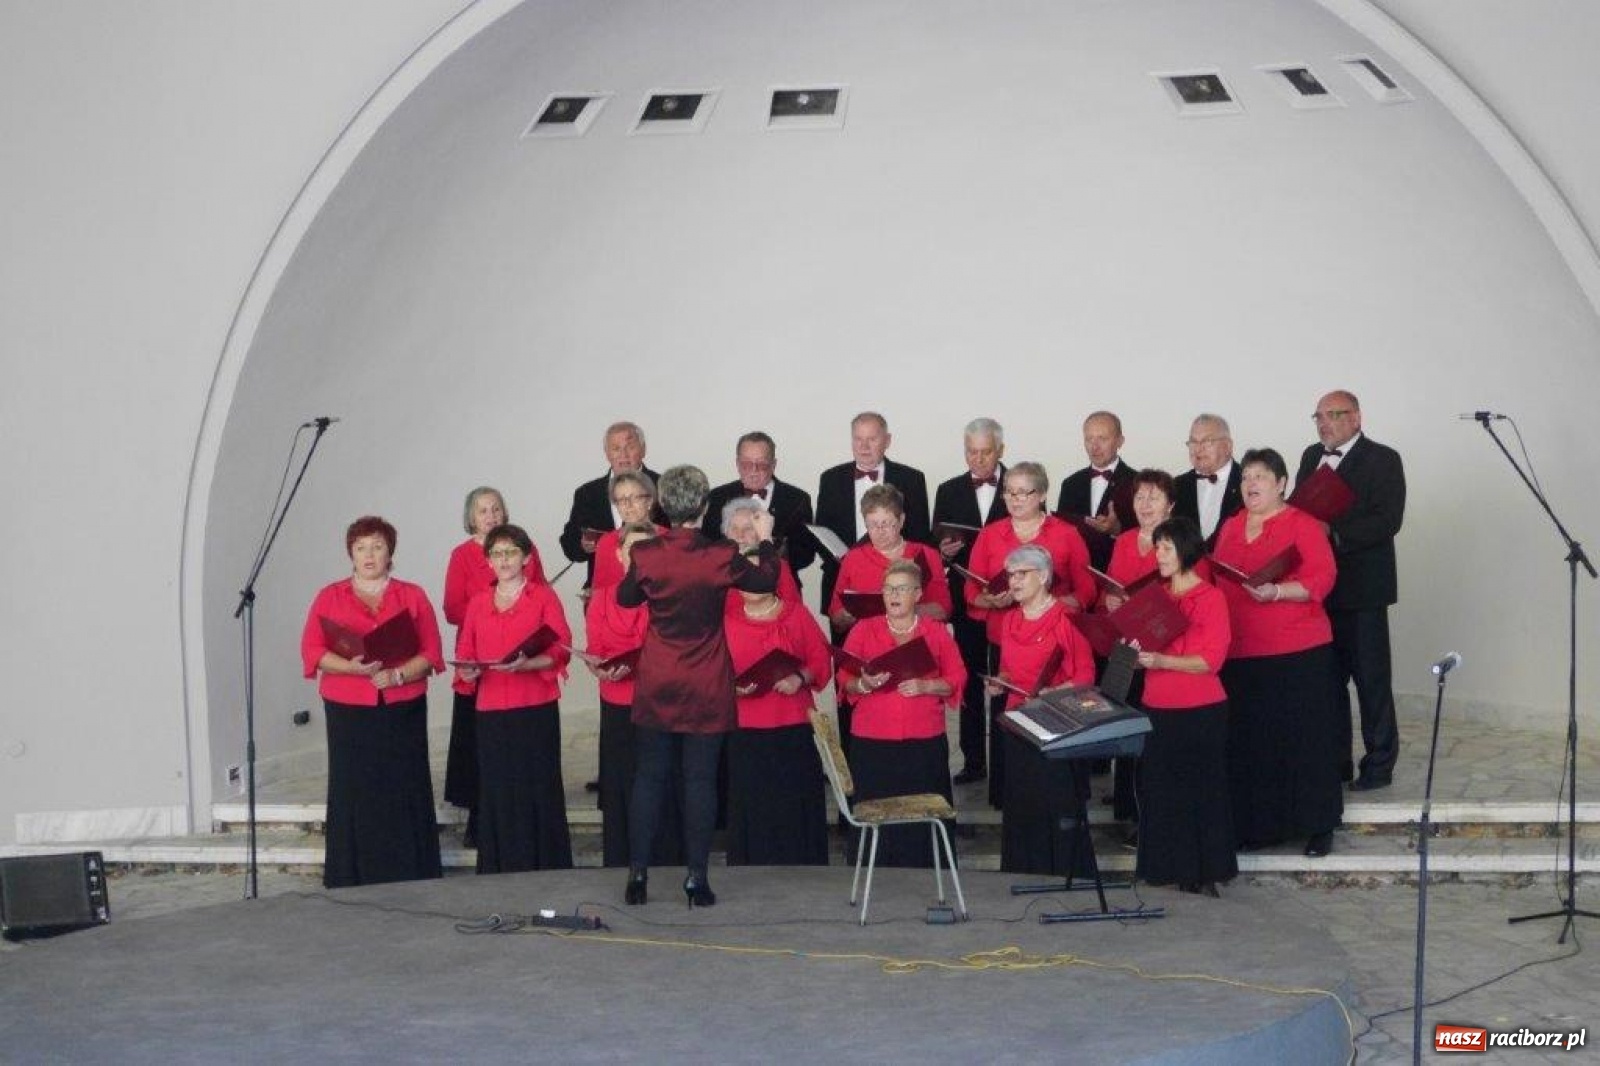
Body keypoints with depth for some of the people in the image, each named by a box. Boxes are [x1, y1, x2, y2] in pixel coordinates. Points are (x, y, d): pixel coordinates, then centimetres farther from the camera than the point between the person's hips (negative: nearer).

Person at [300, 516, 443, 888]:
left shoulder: (412, 596, 10)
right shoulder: (329, 598, 10)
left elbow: (430, 653, 3)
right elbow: (312, 651, 0)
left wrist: (397, 675, -15)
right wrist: (353, 668, -16)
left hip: (403, 712, 0)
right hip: (349, 713, 0)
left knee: (404, 795, -3)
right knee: (354, 795, -3)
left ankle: (410, 882, 3)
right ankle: (353, 883, 4)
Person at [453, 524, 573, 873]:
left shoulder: (543, 596, 4)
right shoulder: (478, 603, 15)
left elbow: (561, 649, -4)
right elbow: (465, 655, 15)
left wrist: (525, 664, -20)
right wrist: (468, 671, -7)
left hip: (536, 710, -3)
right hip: (491, 711, 3)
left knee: (536, 788, -3)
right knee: (497, 791, 2)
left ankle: (543, 867, 3)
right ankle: (500, 868, 9)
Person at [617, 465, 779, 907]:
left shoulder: (645, 554, -10)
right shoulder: (722, 556, -14)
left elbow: (625, 598, 9)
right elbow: (767, 581, 5)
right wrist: (765, 539, 19)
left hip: (655, 687, 2)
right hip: (706, 689, -1)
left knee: (648, 778, 10)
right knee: (700, 780, 5)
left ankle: (638, 874, 12)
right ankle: (696, 879, 7)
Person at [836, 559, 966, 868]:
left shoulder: (937, 632, 8)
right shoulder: (863, 630, 8)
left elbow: (957, 679, 5)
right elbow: (845, 680, 6)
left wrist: (926, 686, -12)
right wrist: (865, 684, -15)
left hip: (925, 740, 0)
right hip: (873, 741, 0)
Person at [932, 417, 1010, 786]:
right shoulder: (949, 491, 10)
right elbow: (938, 546, 10)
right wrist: (944, 552, -13)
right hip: (966, 600, 3)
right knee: (970, 681, 7)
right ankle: (974, 760, 14)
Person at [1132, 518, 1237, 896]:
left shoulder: (1210, 598, -8)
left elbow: (1211, 659, -14)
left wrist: (1162, 661, -24)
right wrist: (1137, 651, -2)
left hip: (1200, 711, -6)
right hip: (1158, 707, 6)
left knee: (1201, 790, 1)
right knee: (1161, 789, 7)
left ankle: (1204, 871, 8)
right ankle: (1170, 865, 15)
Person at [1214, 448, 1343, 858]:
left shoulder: (1301, 524, -3)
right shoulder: (1231, 526, 15)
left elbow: (1321, 578, -12)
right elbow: (1216, 580, 19)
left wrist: (1276, 592, -25)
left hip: (1296, 652, -5)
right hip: (1239, 652, 5)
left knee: (1303, 738, -1)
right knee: (1248, 741, 5)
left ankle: (1318, 826, 9)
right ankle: (1254, 825, 13)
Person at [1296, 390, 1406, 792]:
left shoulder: (1383, 460, -6)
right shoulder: (1312, 457, 15)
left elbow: (1388, 520, -16)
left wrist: (1334, 532, -24)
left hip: (1361, 589, -6)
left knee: (1371, 679, 0)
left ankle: (1379, 765, 9)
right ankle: (1335, 761, 21)